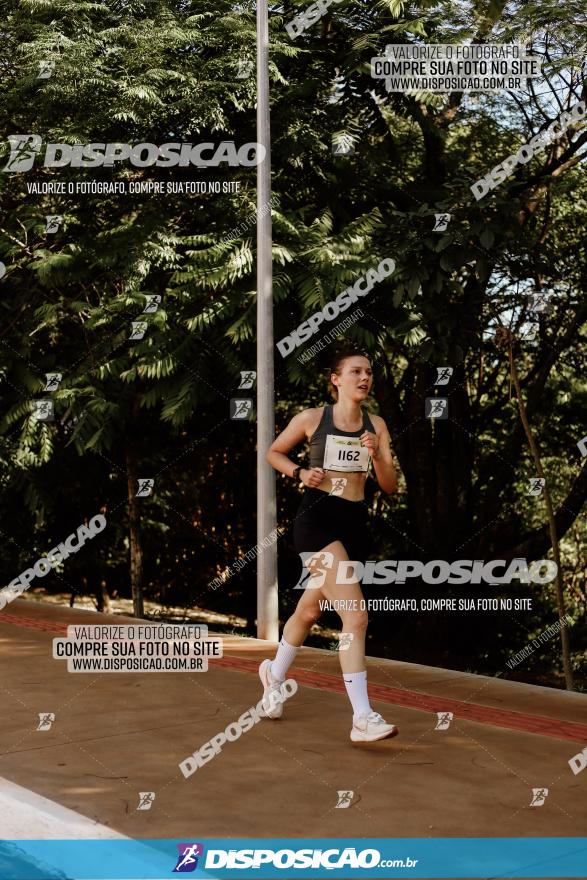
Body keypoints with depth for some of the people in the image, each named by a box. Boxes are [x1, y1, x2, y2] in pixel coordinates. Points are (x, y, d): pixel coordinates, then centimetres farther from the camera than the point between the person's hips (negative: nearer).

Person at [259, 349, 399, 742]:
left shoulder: (376, 425, 8)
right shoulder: (311, 418, -2)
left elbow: (390, 486, 6)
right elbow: (273, 452, 13)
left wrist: (375, 455, -12)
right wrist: (300, 472, -5)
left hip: (355, 523, 5)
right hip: (318, 519, -5)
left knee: (310, 610, 20)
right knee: (356, 615, -20)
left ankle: (274, 675, 47)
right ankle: (363, 719, -19)